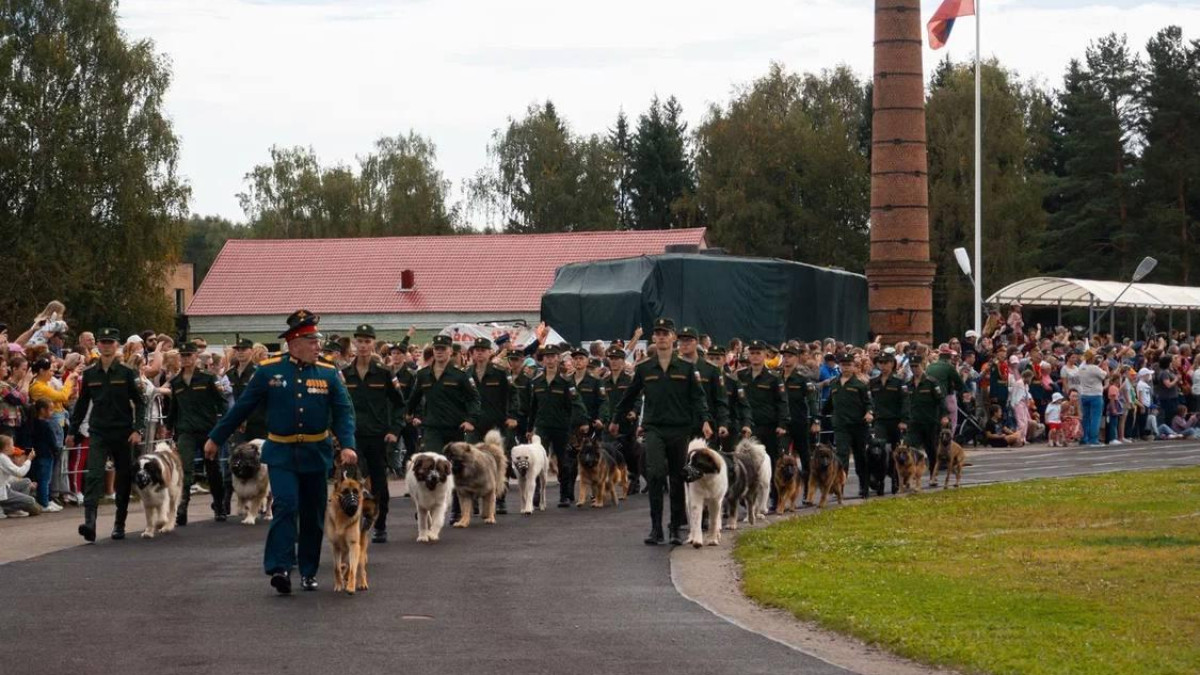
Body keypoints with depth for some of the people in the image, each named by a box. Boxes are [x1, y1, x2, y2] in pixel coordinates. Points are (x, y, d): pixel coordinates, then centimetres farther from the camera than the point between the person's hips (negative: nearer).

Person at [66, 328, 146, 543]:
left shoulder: (127, 373, 0)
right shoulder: (89, 374, 6)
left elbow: (139, 403, 0)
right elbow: (82, 404, 14)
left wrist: (137, 429, -12)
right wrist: (72, 431, 13)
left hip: (123, 434, 0)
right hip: (98, 434, 0)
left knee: (124, 479, 6)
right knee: (94, 476, -15)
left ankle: (119, 524, 18)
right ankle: (89, 521, -26)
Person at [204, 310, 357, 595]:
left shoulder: (328, 373, -1)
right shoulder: (269, 371, -4)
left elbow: (344, 411, -4)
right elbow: (242, 407, 3)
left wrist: (347, 445, -21)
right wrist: (216, 438, 6)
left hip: (316, 454, 2)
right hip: (281, 453, -2)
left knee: (313, 515, 9)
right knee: (285, 506, -17)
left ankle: (309, 572, 21)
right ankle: (280, 568, -18)